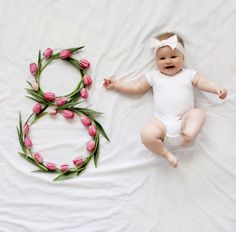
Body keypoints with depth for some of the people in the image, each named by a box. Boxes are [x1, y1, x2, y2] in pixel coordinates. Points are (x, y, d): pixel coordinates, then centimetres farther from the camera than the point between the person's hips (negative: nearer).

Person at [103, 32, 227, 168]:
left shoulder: (189, 74, 15)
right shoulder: (154, 76, 18)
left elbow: (202, 82, 3)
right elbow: (136, 87, 21)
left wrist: (217, 88, -16)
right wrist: (117, 84, 15)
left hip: (185, 118, 0)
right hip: (162, 121, 0)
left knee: (199, 113, -27)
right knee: (147, 135, -26)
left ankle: (188, 134, -40)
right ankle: (166, 153, -14)